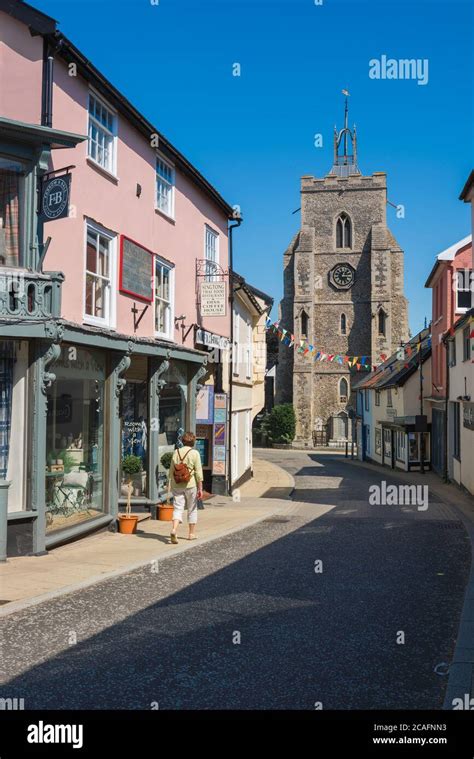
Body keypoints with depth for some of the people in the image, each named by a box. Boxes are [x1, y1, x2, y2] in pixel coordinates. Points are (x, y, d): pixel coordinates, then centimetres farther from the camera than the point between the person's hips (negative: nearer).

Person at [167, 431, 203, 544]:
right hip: (191, 485, -2)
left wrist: (170, 485, 16)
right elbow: (198, 472, -10)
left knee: (178, 508, 2)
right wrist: (200, 488, -6)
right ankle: (191, 533, 20)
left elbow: (171, 470, 7)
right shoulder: (195, 453, -7)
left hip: (177, 485, 3)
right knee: (192, 509, 12)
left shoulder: (176, 452, 4)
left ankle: (174, 530, -20)